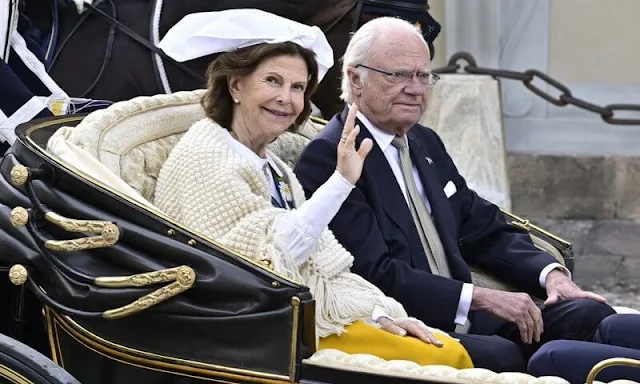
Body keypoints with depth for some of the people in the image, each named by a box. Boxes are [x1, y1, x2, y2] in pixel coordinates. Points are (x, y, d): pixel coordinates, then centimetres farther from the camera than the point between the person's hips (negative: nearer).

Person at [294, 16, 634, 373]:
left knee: (590, 316, -10)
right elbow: (376, 275, -17)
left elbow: (483, 229, 22)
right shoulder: (328, 157, -8)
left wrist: (552, 274, 3)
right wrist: (480, 298, -19)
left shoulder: (426, 143, 19)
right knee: (502, 356, -34)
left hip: (461, 320, 8)